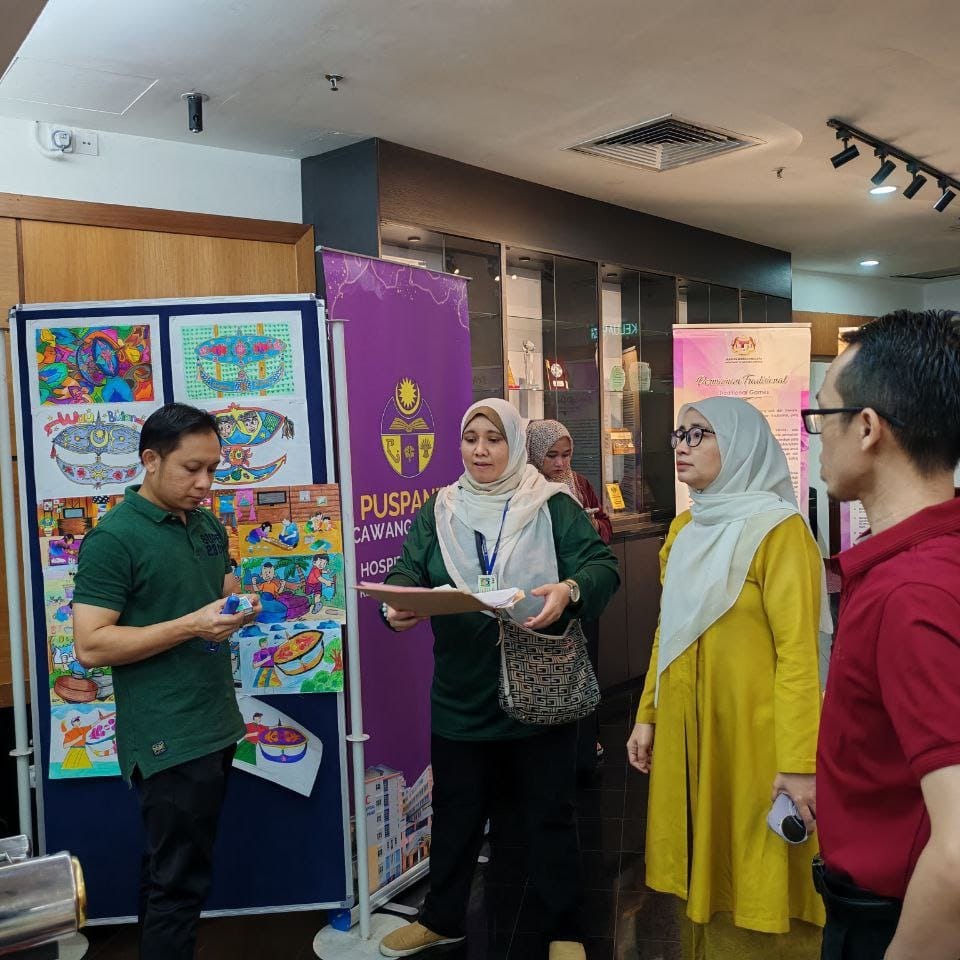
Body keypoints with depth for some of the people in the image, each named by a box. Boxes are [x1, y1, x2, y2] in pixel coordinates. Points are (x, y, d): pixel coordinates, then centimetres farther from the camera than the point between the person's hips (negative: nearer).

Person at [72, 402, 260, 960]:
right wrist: (190, 626, -24)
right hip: (168, 739, -7)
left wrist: (239, 610, -2)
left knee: (171, 871, 20)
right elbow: (90, 646, -19)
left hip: (218, 726, 8)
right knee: (180, 880, 2)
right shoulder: (114, 538, -15)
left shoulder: (210, 526, 9)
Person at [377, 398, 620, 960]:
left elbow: (603, 567, -8)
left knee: (551, 814, 11)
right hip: (461, 696, 3)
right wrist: (399, 606, -24)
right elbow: (407, 571, -1)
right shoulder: (437, 511, 7)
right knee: (455, 812, 17)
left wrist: (569, 589, -31)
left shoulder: (554, 507, -2)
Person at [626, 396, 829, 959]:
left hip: (752, 731, -7)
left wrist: (798, 763, -21)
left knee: (755, 875, 5)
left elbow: (797, 652, -18)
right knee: (703, 865, 17)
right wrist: (648, 715, 12)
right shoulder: (687, 528, 10)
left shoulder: (778, 530, -12)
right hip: (687, 727, 7)